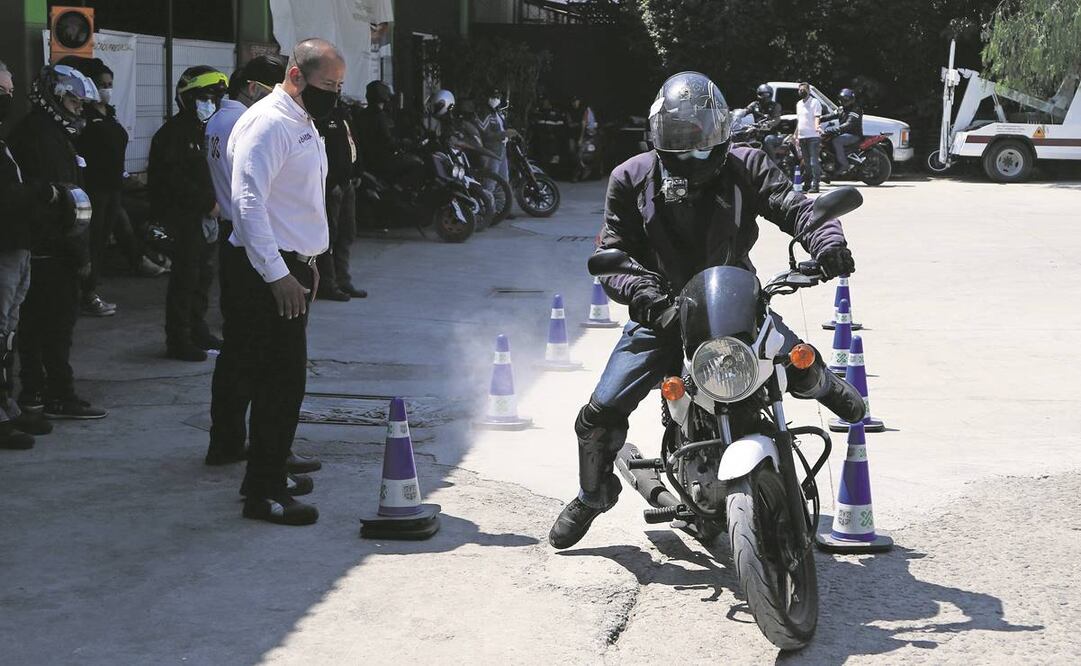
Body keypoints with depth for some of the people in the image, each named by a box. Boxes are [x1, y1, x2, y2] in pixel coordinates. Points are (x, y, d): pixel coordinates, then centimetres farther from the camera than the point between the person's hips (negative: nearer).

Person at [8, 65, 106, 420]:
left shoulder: (28, 130, 16)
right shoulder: (47, 136, -16)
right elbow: (64, 200, -20)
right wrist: (81, 254, -17)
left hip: (32, 245, 10)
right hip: (52, 250, -10)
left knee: (34, 319, 14)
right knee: (59, 320, -5)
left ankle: (33, 391, 20)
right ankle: (60, 397, -1)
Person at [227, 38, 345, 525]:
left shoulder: (304, 124, 18)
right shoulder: (267, 124, -15)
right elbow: (248, 202, -22)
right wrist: (277, 275, -24)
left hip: (292, 268, 10)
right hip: (270, 273, -10)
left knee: (285, 379, 15)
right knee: (280, 381, -8)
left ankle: (271, 474, 26)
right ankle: (263, 493, -2)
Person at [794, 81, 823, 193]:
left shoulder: (815, 102, -3)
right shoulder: (799, 104, 20)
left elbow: (817, 117, -13)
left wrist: (817, 126, -33)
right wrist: (796, 136, 23)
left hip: (813, 137, -7)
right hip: (802, 138, 7)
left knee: (814, 162, -11)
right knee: (806, 163, 12)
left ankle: (815, 185, -13)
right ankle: (808, 183, 19)